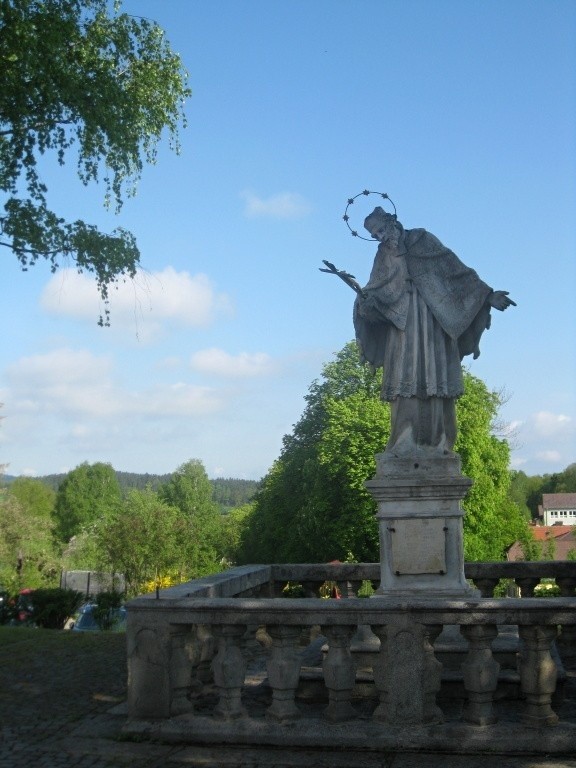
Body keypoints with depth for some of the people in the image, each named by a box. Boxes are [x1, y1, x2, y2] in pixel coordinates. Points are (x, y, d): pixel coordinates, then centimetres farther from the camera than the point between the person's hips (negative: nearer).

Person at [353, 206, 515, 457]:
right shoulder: (384, 256, 17)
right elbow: (374, 289, 7)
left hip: (433, 319, -2)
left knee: (435, 377, -8)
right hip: (402, 323, 2)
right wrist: (365, 300, -18)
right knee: (405, 379, -9)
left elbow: (456, 268, 5)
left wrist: (487, 295, 2)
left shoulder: (422, 240, 8)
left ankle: (437, 441, -10)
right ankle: (405, 443, -14)